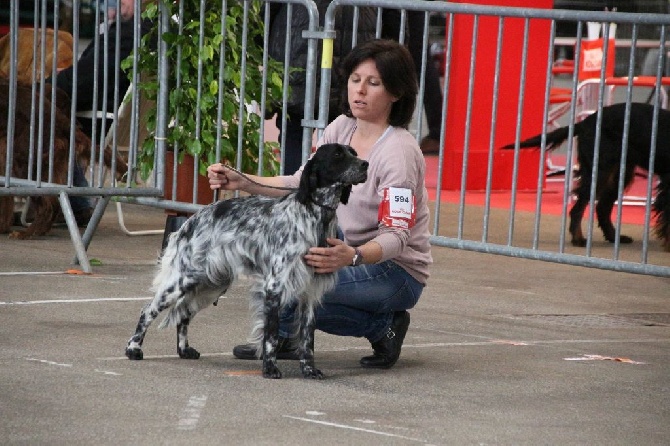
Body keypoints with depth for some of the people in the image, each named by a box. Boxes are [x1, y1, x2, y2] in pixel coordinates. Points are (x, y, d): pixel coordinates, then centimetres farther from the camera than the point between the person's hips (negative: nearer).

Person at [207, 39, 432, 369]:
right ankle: (288, 338, 1)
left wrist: (353, 256, -49)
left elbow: (396, 236, -29)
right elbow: (302, 184, 5)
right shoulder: (341, 128, 1)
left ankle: (381, 325, -4)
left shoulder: (399, 152, -23)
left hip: (399, 272, -8)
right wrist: (242, 182, -10)